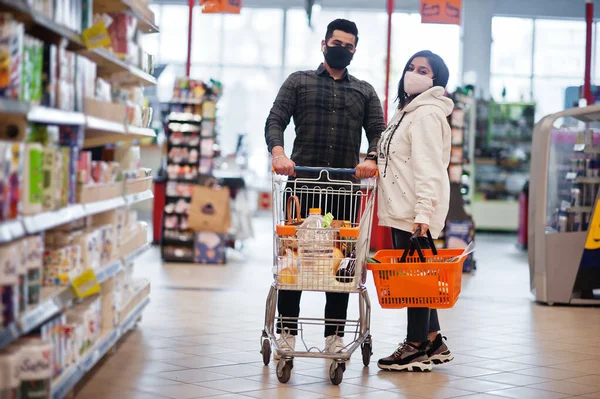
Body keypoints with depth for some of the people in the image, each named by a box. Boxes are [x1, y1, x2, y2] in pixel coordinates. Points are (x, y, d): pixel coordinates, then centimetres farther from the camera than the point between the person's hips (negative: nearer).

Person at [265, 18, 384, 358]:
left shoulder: (365, 92, 18)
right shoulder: (299, 82, 13)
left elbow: (378, 131, 7)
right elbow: (276, 120, 1)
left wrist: (372, 159, -16)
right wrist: (278, 153, -21)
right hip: (302, 183, -1)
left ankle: (335, 334, 10)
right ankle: (287, 330, 8)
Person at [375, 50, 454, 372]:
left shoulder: (427, 115, -13)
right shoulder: (407, 111, 21)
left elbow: (429, 168, -21)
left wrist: (422, 213, -27)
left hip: (415, 212, -10)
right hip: (401, 209, 10)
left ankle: (417, 347, 3)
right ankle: (433, 342, 21)